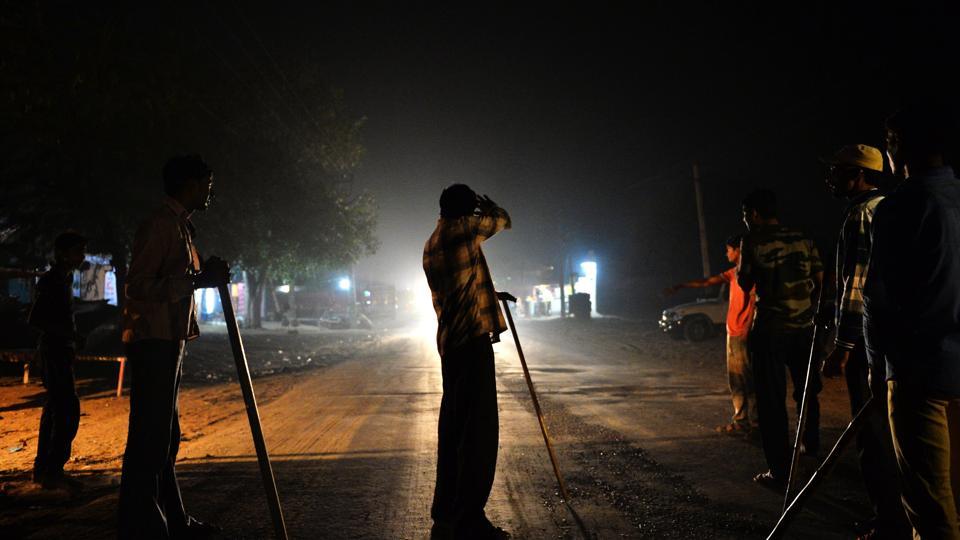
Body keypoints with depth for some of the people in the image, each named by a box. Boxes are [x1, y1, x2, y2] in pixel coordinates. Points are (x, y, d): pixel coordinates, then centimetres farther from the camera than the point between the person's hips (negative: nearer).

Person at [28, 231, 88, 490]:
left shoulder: (64, 279, 15)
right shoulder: (52, 280, -14)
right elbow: (35, 319, -21)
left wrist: (72, 337, 16)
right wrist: (70, 334, -20)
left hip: (60, 350, 10)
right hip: (54, 350, -10)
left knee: (54, 409, 11)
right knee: (68, 409, -14)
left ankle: (43, 469, 16)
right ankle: (52, 471, -14)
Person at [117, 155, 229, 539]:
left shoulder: (180, 226, 20)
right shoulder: (161, 224, -13)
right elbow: (137, 288, -21)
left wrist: (206, 274, 15)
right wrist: (198, 279, -22)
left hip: (169, 341, 11)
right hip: (154, 344, -11)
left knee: (166, 435, 16)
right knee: (150, 438, -9)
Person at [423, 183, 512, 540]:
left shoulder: (431, 246, 18)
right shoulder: (462, 228, -8)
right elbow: (502, 220, 7)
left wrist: (491, 295, 41)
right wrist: (487, 206, 27)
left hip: (450, 343, 9)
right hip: (472, 340, -9)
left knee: (454, 428, 13)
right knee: (478, 431, -8)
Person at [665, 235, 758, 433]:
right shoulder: (734, 273, 17)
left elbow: (756, 300, -17)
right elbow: (706, 282, 23)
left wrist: (750, 331, -21)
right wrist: (679, 286, 25)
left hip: (743, 334, -9)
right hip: (733, 332, 9)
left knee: (746, 378, -7)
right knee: (735, 380, 10)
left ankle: (754, 420, -4)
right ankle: (741, 419, 13)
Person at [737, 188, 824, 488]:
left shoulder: (753, 241, -6)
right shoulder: (802, 240, 7)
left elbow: (745, 283, 1)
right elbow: (819, 281, 10)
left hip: (770, 329, -5)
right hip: (804, 326, 5)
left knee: (772, 400, -2)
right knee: (807, 390, 25)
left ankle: (779, 472, -3)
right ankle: (811, 444, 43)